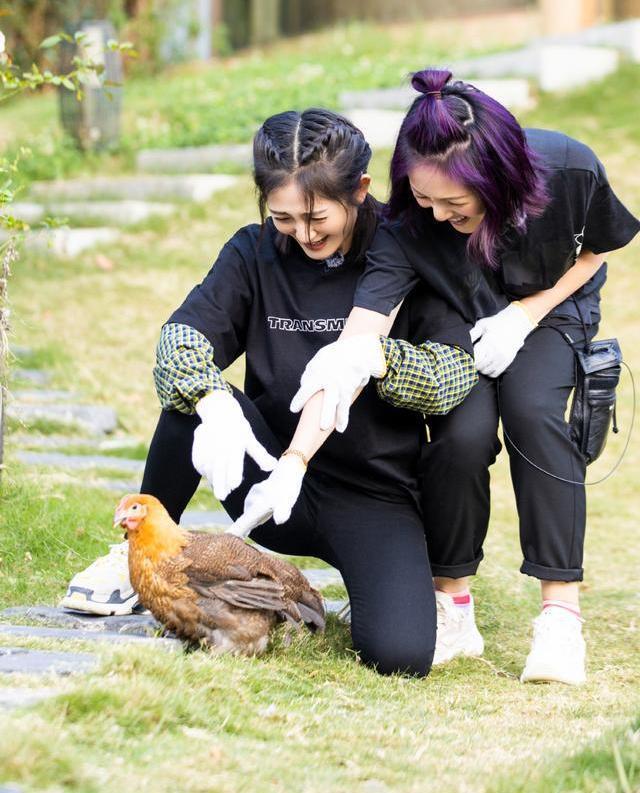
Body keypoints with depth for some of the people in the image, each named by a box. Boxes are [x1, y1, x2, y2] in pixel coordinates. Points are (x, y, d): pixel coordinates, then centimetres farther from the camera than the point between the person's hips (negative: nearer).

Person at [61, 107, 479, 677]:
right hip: (272, 480, 2)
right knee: (191, 395, -27)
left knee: (400, 653, -27)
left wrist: (377, 356, -31)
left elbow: (457, 371, -12)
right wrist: (214, 403, -37)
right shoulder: (255, 253, 0)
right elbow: (182, 336, -15)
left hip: (374, 495, -2)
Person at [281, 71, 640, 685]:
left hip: (552, 309, 0)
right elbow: (353, 347, -39)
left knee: (531, 410, -29)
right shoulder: (408, 226, -34)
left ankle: (561, 612, -21)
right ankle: (451, 610, -5)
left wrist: (525, 315, -23)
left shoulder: (569, 170, -34)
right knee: (463, 434, -26)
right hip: (457, 324, 0)